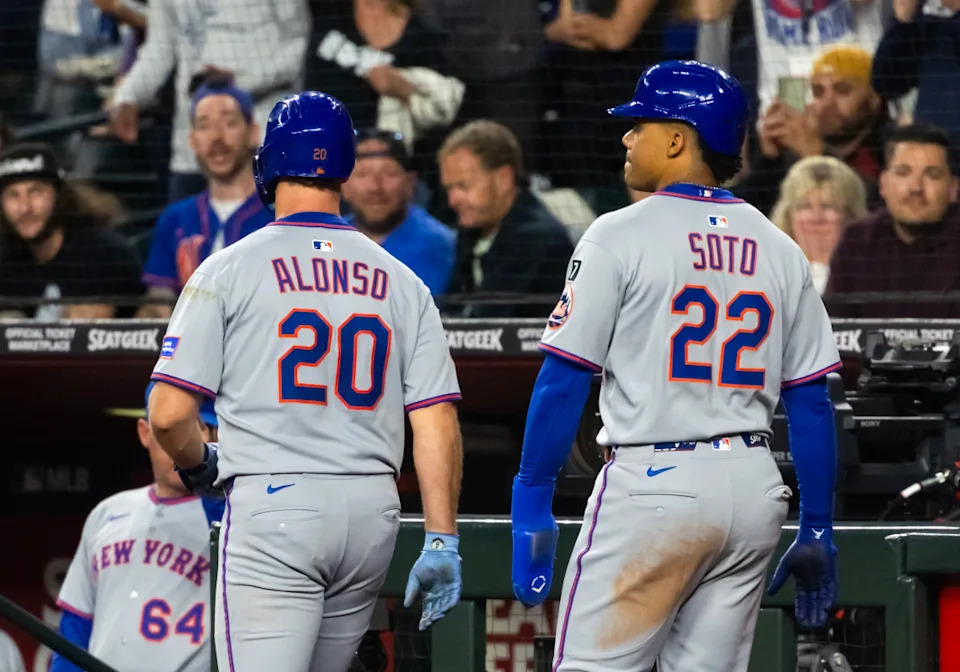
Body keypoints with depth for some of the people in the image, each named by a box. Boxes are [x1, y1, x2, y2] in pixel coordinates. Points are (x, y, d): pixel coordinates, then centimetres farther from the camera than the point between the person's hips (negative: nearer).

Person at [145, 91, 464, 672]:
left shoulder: (230, 270, 0)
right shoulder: (401, 282, 11)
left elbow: (169, 414, -5)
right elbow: (437, 421, 3)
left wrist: (199, 466, 16)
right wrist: (442, 541, 5)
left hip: (272, 506, -5)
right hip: (373, 514, 5)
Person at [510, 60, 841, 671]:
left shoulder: (621, 236, -4)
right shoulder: (780, 250, 11)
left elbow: (564, 381, -7)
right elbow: (812, 403, 11)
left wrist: (531, 505, -3)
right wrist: (817, 532, 16)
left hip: (653, 483, -6)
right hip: (753, 492, 6)